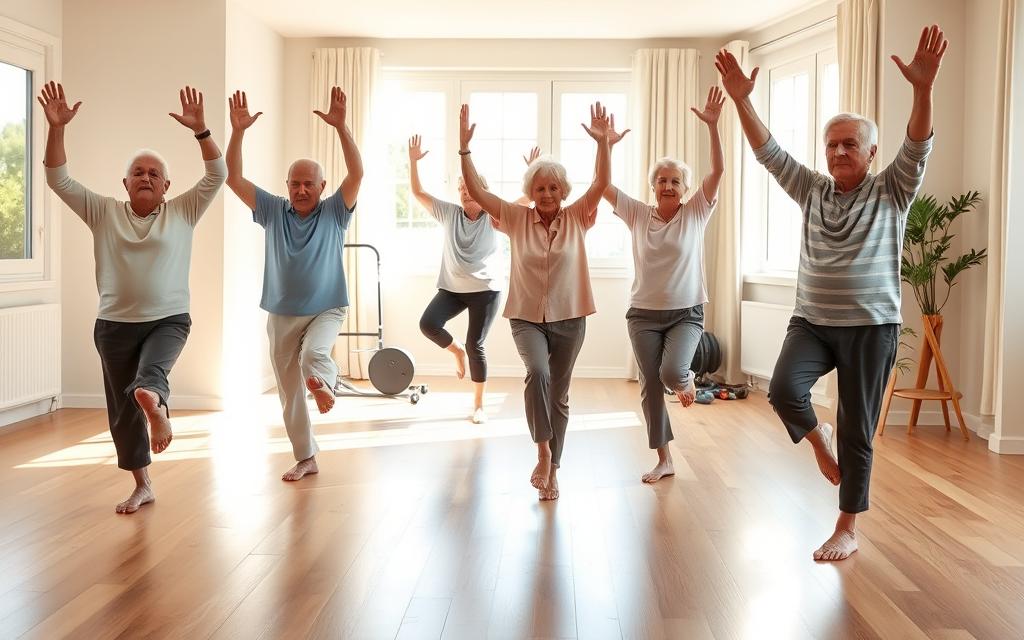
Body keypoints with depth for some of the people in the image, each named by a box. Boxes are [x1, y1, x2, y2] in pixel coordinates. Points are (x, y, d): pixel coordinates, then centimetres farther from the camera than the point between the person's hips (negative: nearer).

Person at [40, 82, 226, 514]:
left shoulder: (183, 212, 1)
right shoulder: (103, 212, 4)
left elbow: (217, 175, -9)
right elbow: (58, 179, -1)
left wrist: (199, 130, -21)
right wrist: (56, 128, -14)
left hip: (168, 320, -2)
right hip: (114, 324, 2)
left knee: (150, 373, -34)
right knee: (122, 408, 6)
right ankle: (143, 486, 18)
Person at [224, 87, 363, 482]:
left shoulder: (334, 212, -6)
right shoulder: (273, 211, -1)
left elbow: (357, 174, -21)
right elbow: (234, 179, -9)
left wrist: (341, 126, -31)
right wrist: (238, 132, -21)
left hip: (326, 310, -2)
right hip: (281, 315, 3)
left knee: (313, 354, -38)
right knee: (290, 393, 9)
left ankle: (324, 383, -7)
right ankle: (306, 458, 24)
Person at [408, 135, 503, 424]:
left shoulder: (494, 217, -3)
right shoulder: (449, 213, 5)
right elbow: (418, 192, 5)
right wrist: (413, 161, -5)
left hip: (486, 290, -3)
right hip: (452, 288, 3)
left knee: (475, 346, -4)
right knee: (428, 323, -19)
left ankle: (478, 405, 12)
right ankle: (457, 350, 14)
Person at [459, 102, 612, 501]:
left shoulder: (576, 218, -2)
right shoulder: (516, 219, -2)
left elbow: (602, 183, -14)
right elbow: (476, 191, -8)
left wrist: (602, 142, -26)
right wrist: (464, 149, -17)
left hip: (568, 319, 1)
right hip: (526, 317, -1)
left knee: (559, 394, 9)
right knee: (537, 372, -28)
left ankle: (552, 469, 22)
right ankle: (543, 453, -13)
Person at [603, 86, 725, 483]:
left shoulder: (695, 214, -3)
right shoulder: (638, 215, 1)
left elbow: (718, 171, -15)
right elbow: (603, 184, -5)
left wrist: (712, 126, -25)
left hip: (686, 313, -2)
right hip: (644, 314, 2)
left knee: (671, 372, -24)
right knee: (650, 385, 4)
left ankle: (686, 382, 17)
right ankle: (664, 460, 18)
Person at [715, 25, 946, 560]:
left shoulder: (891, 193, 0)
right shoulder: (812, 191, 7)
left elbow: (917, 149, -17)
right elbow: (768, 152, 0)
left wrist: (923, 89, -34)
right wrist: (741, 100, -14)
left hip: (871, 327, -2)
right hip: (811, 321, 2)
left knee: (856, 432, 3)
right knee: (784, 390, -25)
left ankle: (847, 529, 17)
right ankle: (815, 436, 10)